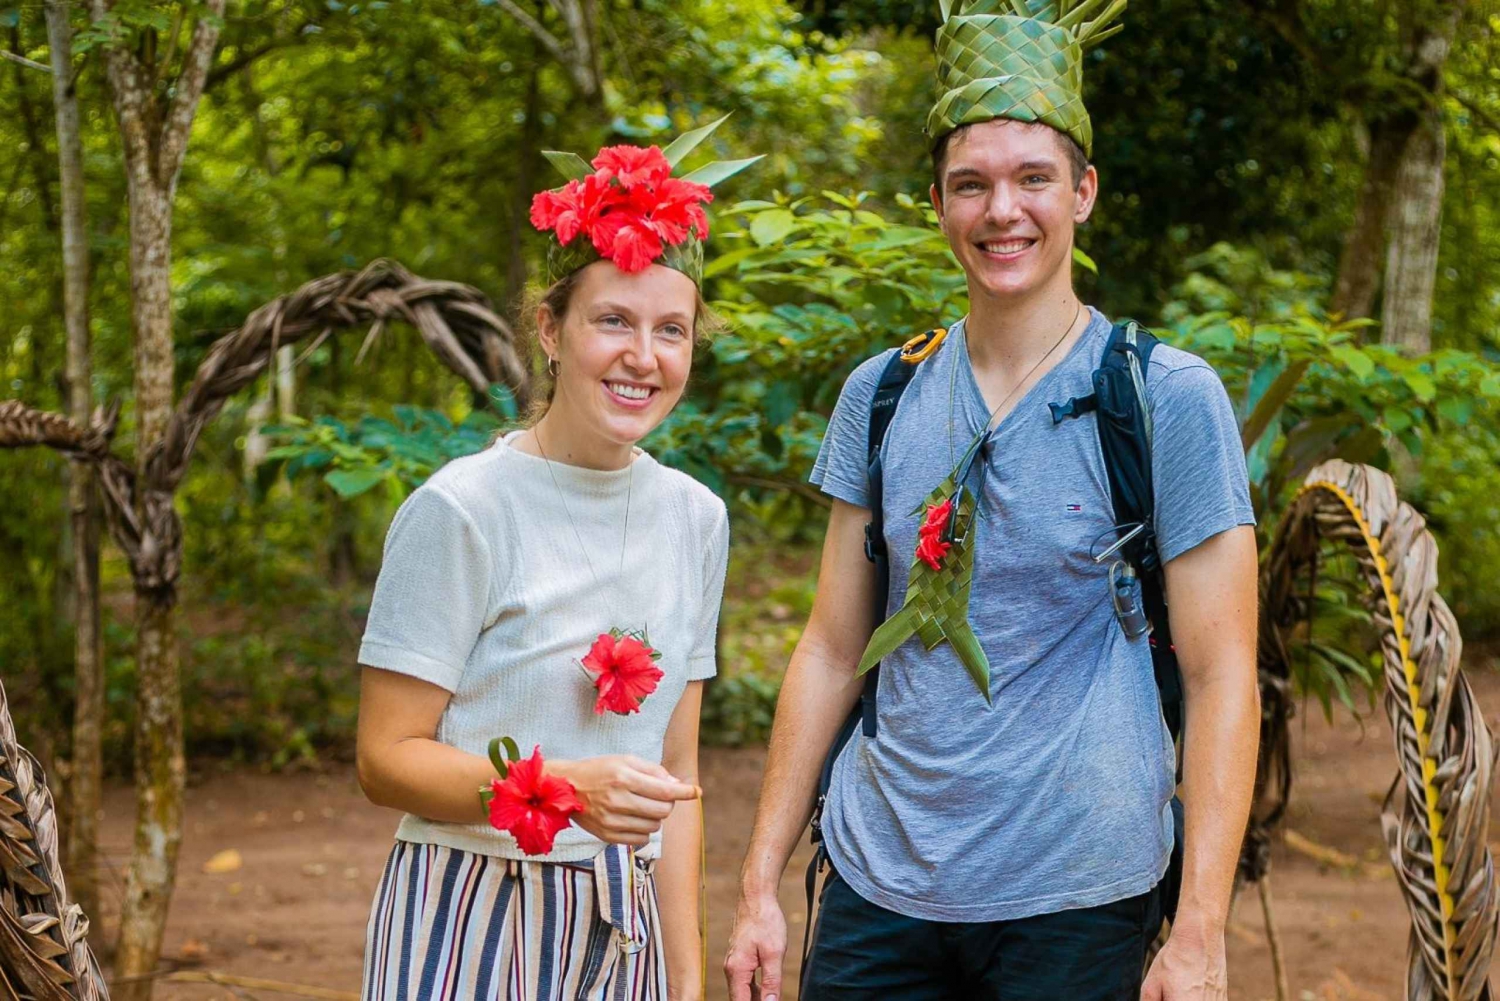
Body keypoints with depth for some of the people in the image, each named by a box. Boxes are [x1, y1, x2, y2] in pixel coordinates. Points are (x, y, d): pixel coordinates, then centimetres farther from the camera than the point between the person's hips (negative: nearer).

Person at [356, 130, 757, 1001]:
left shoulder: (695, 518, 6)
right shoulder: (461, 511, -12)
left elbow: (674, 770, 10)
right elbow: (388, 758, -12)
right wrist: (564, 789, -27)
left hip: (623, 930, 5)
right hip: (470, 921, -5)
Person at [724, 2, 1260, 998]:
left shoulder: (1169, 398, -7)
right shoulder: (881, 394, 6)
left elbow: (1221, 675, -8)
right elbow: (833, 646, 10)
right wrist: (761, 883, 6)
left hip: (1073, 898, -3)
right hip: (876, 881, 4)